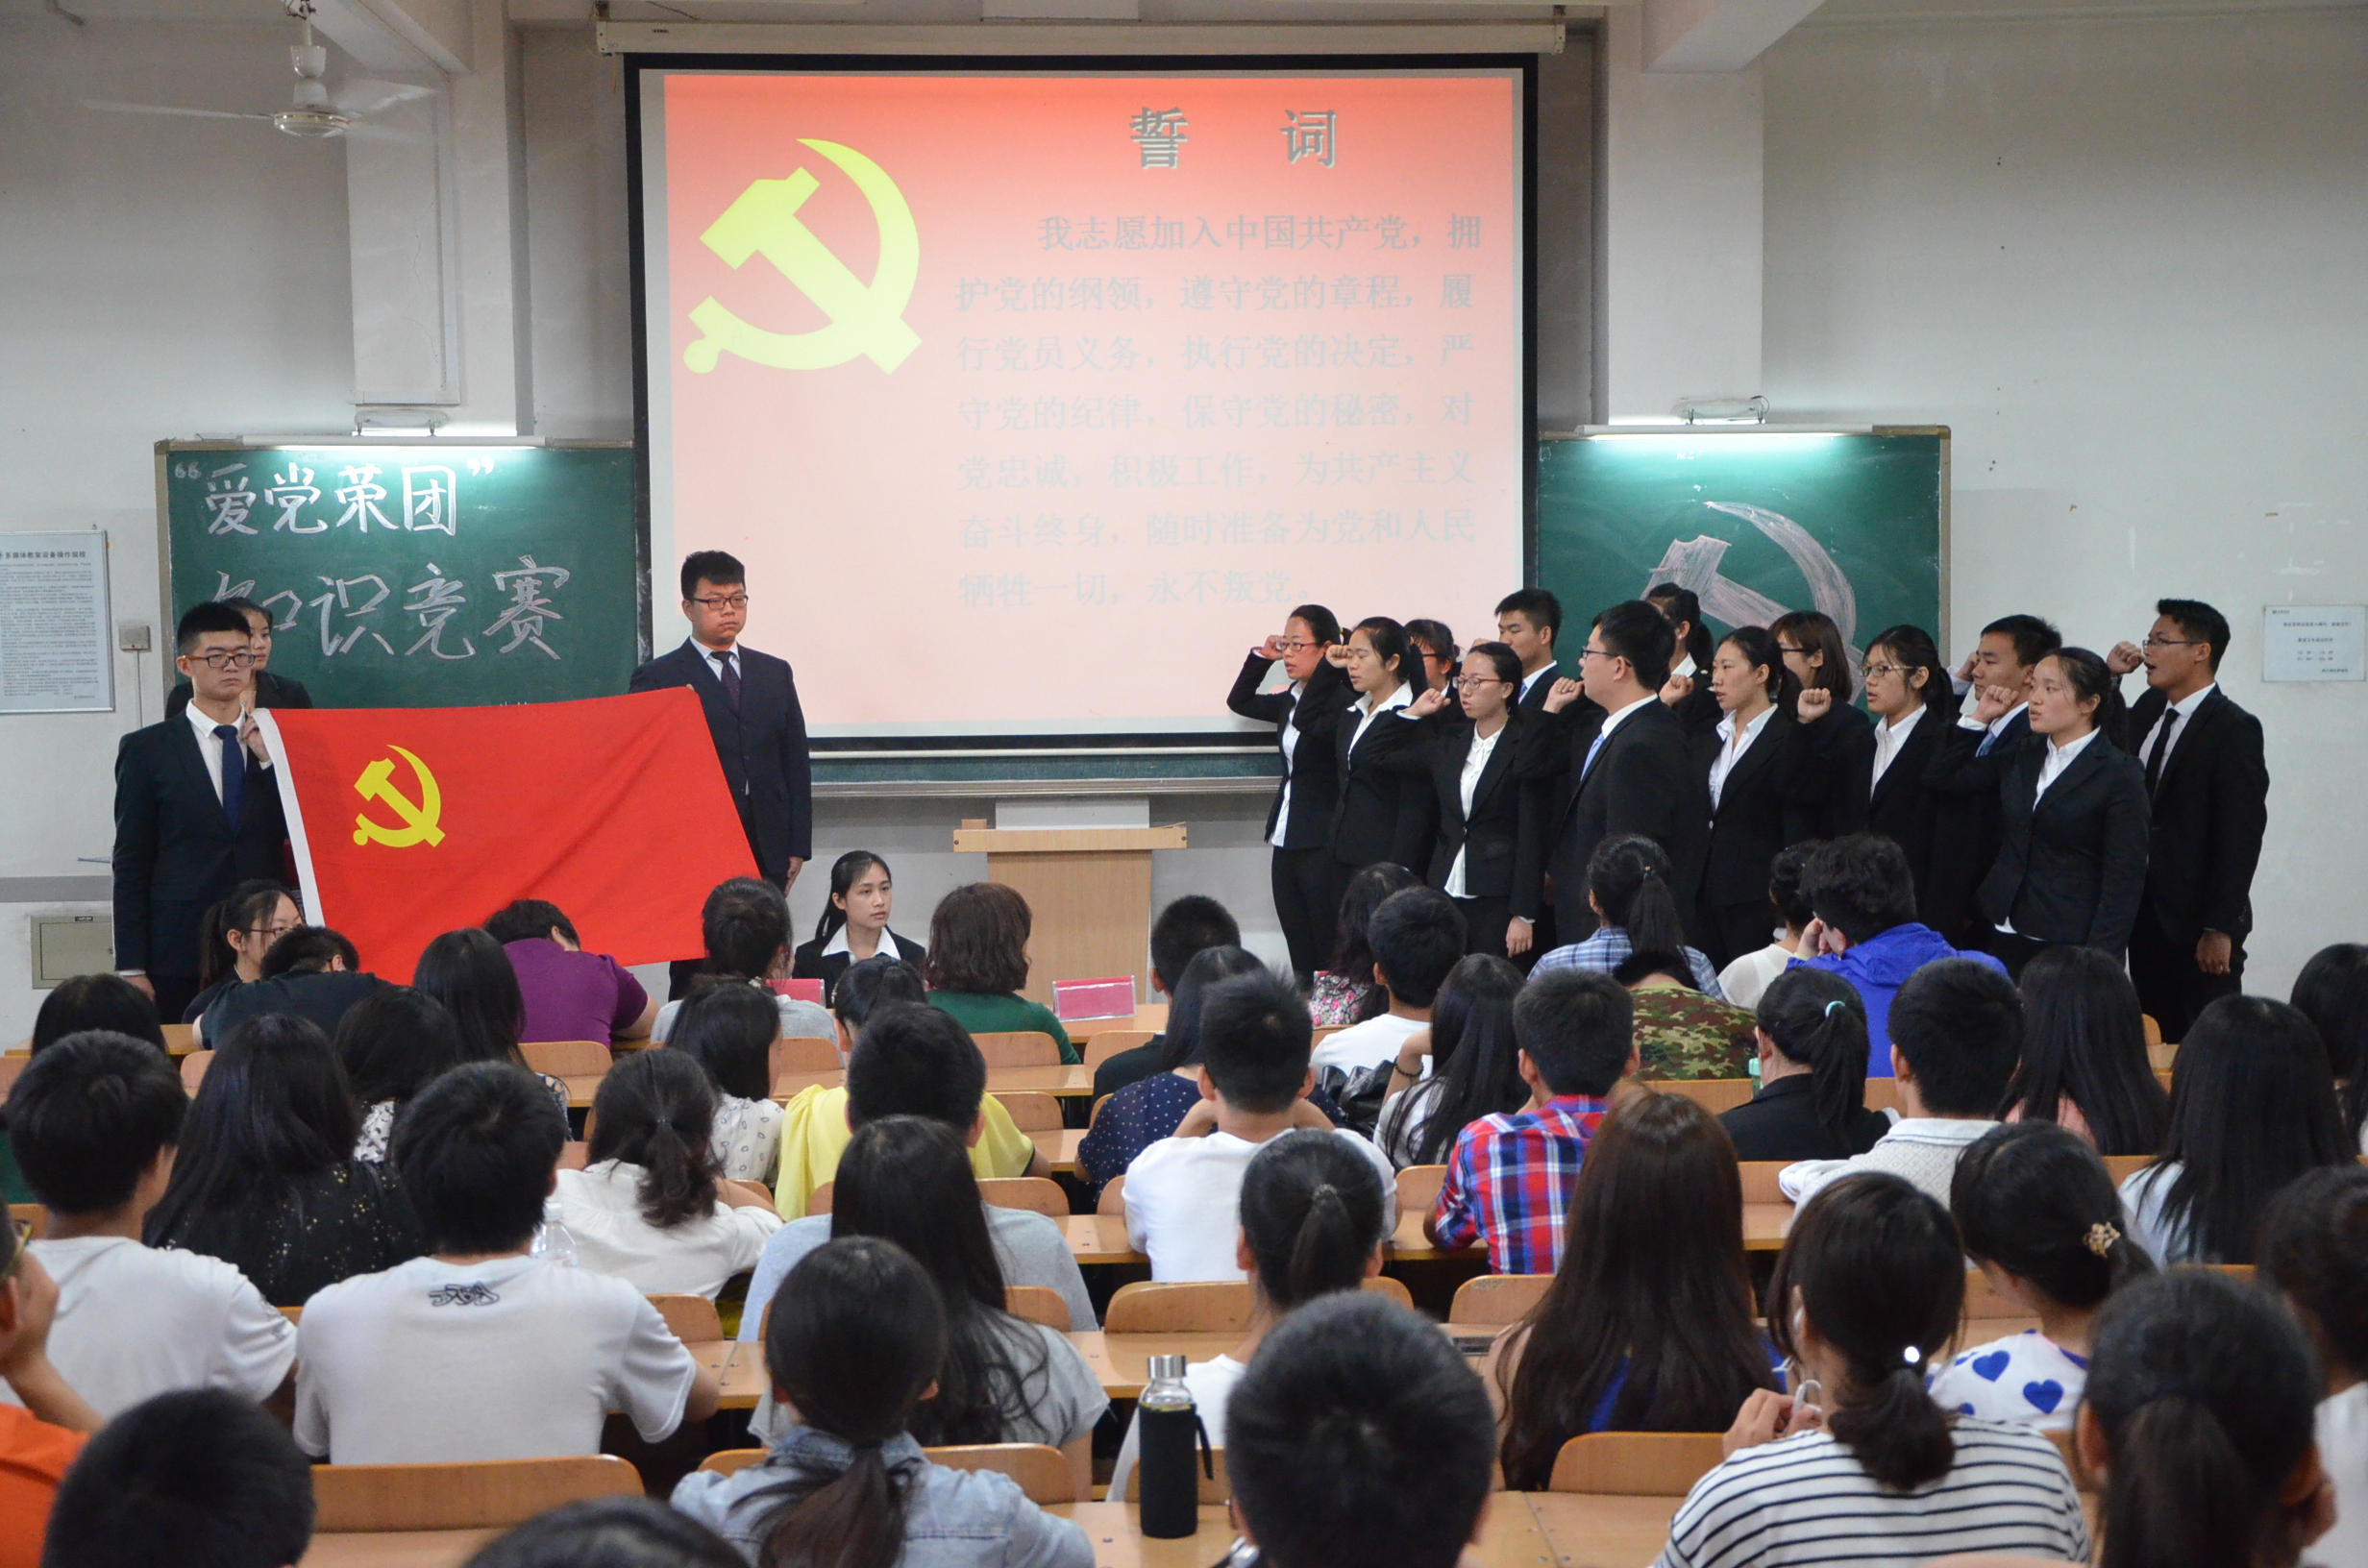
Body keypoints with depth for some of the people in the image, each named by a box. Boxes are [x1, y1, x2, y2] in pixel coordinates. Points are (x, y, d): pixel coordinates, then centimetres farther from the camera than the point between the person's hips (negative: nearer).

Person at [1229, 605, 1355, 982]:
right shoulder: (1289, 701, 14)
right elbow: (1240, 702, 30)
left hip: (1322, 847, -8)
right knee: (1300, 959, 10)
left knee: (1330, 962, -4)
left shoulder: (1342, 701, -12)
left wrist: (1327, 668, -27)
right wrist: (1261, 657, 18)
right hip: (1287, 844, 8)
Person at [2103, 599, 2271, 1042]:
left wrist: (2221, 927, -18)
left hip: (2199, 922, -7)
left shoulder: (2233, 729, -13)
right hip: (2145, 911, 7)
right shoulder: (2149, 709, 10)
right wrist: (2108, 678, 3)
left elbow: (2242, 833, -16)